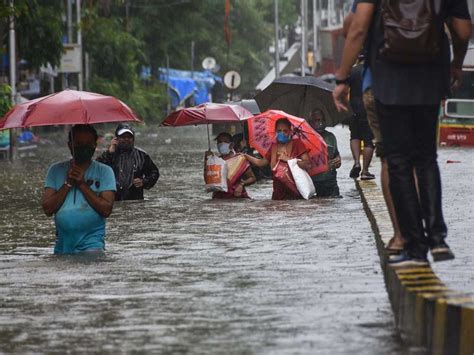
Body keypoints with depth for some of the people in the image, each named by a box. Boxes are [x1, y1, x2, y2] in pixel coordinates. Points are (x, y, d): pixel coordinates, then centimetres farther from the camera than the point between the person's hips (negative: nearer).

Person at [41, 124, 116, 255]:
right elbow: (48, 209, -2)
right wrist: (68, 184, -10)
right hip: (62, 243, 4)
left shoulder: (104, 171, 2)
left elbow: (106, 210, -10)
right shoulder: (56, 170, 8)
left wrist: (82, 184, -12)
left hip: (91, 242, -3)